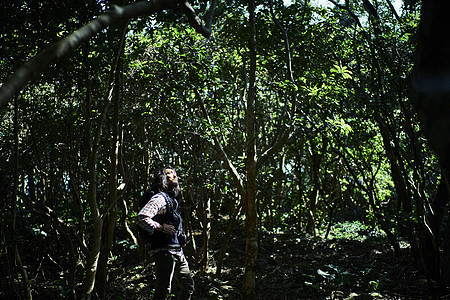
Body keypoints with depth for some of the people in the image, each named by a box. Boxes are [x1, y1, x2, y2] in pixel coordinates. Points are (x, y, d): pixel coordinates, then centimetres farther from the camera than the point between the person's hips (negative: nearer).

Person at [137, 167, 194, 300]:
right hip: (165, 251, -10)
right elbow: (141, 218, -25)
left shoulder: (171, 199, 19)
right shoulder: (160, 198, -11)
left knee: (188, 286, 12)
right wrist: (162, 227, -20)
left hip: (177, 251, 10)